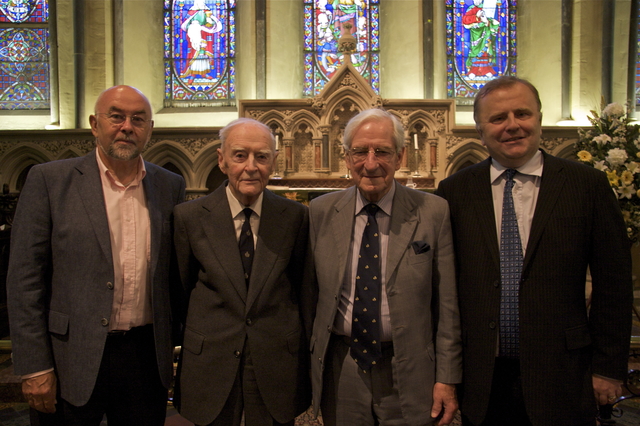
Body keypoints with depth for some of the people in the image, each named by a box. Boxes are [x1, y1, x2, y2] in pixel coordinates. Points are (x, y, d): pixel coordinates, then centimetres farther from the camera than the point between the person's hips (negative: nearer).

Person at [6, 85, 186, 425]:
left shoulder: (171, 186, 3)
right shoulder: (49, 180, -5)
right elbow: (24, 279, -6)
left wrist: (172, 346, 9)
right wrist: (34, 368, -7)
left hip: (148, 355, 3)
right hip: (73, 361, -2)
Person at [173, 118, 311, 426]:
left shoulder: (295, 216, -3)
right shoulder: (189, 216, -6)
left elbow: (301, 288, 3)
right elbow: (181, 288, 3)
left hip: (277, 364, 1)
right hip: (209, 366, 0)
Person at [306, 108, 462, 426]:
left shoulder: (434, 212, -8)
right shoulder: (320, 212, -2)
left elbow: (448, 305, -5)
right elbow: (309, 292, 5)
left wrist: (447, 378, -3)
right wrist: (308, 365, 8)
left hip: (409, 375, -1)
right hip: (339, 372, 2)